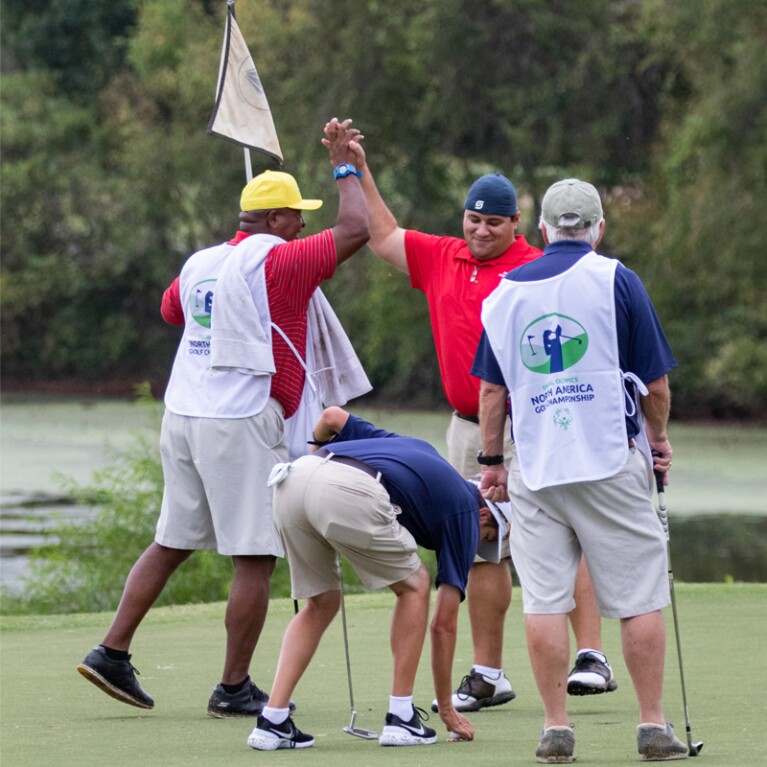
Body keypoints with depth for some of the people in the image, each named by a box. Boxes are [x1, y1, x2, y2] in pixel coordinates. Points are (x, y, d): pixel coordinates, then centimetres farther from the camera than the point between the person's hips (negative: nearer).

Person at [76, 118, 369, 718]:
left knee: (171, 543, 16)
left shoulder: (200, 264, 13)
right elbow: (356, 229, -11)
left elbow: (171, 309, 32)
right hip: (242, 423, -8)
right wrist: (345, 168, 3)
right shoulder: (278, 261, -8)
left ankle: (112, 652, 13)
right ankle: (235, 688, 0)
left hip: (182, 415, 8)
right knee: (255, 557, -1)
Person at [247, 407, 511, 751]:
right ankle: (400, 717, 17)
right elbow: (444, 623, 21)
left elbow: (331, 417, 26)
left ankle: (272, 721, 13)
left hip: (292, 477, 6)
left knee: (321, 603, 24)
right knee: (413, 587, 19)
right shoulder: (466, 512, 21)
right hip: (350, 492, -6)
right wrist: (446, 709, 30)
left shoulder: (412, 448, 38)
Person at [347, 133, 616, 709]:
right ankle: (488, 676, 16)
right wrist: (357, 170, 19)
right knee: (483, 552, 10)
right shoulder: (442, 258, 12)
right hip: (467, 427, 6)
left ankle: (592, 658, -13)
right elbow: (382, 235, 23)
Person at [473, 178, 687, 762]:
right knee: (639, 598, 3)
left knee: (544, 601, 4)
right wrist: (659, 437, 16)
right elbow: (655, 384, -1)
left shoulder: (506, 291, 8)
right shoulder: (616, 280, -2)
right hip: (612, 464, -3)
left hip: (534, 468, 3)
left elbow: (492, 390, 9)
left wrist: (492, 461, 19)